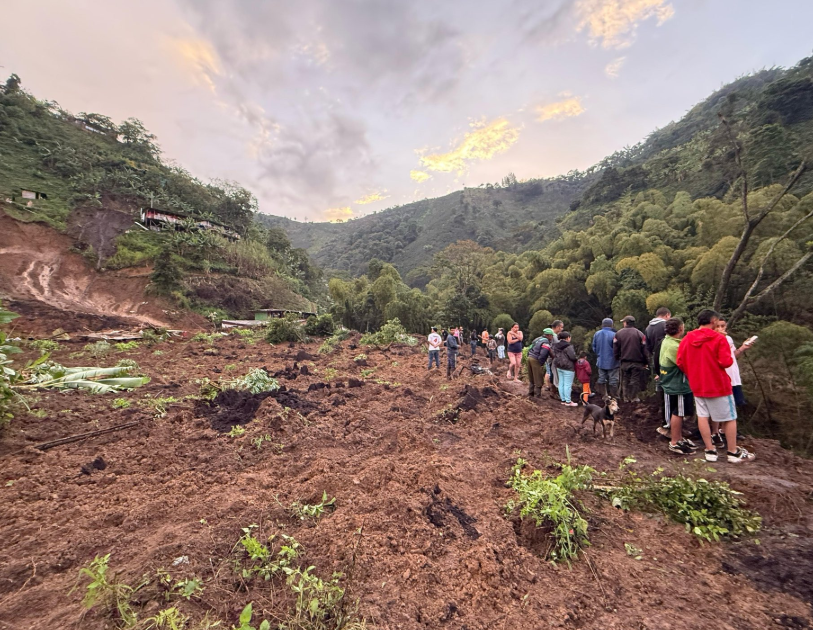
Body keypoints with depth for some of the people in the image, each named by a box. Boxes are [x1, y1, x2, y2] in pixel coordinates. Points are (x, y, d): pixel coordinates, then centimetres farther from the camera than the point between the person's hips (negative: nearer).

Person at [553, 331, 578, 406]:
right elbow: (573, 357, -20)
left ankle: (563, 400, 19)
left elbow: (554, 355, 12)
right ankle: (568, 402, 4)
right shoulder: (568, 347, -19)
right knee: (568, 385, -1)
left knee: (561, 383, 12)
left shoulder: (556, 346, 6)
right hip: (568, 368, -8)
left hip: (559, 367, 8)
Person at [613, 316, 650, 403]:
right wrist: (646, 362, 2)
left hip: (624, 362, 2)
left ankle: (626, 397, 16)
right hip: (637, 362, -2)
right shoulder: (639, 334, -4)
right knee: (635, 380, 5)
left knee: (625, 380, 11)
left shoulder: (618, 333, 1)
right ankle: (634, 397, 7)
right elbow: (644, 349, -4)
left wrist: (617, 358, 13)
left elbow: (615, 349, 1)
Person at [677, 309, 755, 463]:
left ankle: (710, 450, 14)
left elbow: (680, 362, -1)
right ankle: (733, 452, 19)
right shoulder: (719, 338, -12)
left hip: (697, 385, 4)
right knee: (729, 418, 10)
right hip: (718, 385, -4)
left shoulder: (687, 339, 0)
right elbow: (726, 362, -18)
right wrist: (730, 356, 4)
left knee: (702, 416, 9)